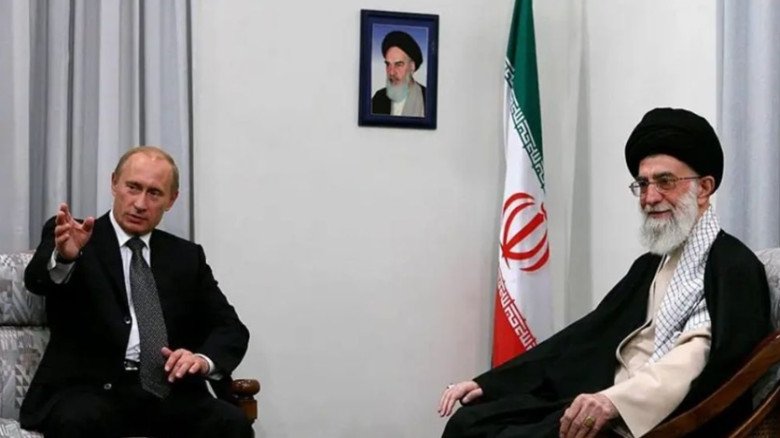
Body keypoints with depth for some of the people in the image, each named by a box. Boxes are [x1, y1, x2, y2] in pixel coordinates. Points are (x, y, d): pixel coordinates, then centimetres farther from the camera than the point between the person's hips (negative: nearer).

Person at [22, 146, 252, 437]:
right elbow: (37, 279, -14)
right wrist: (63, 257, -38)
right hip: (89, 388, -2)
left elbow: (230, 328, 13)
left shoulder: (186, 256, 17)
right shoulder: (68, 237, 7)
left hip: (166, 389, 2)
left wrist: (204, 359, -10)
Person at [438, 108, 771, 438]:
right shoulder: (651, 263, 22)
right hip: (599, 408, 8)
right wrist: (488, 383, 7)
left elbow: (701, 358, -20)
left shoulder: (734, 267, -4)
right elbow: (588, 334, 16)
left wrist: (616, 400, -34)